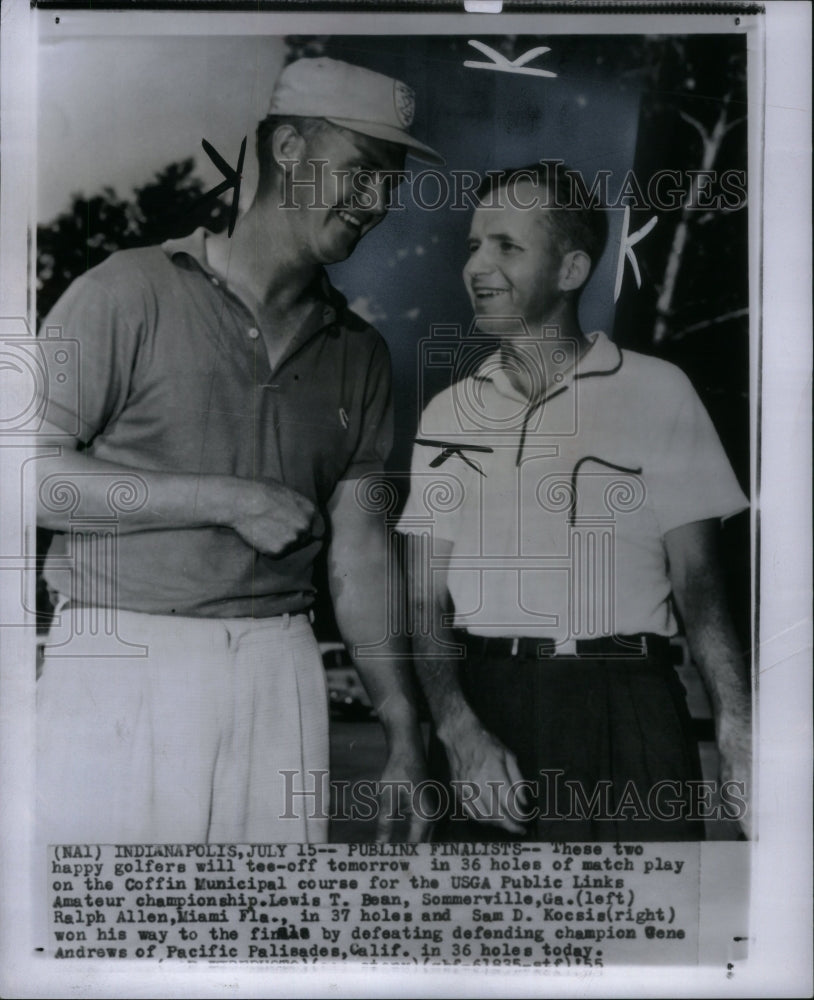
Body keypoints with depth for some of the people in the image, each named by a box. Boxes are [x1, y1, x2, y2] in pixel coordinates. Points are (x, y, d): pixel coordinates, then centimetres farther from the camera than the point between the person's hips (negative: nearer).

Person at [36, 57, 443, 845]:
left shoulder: (359, 353, 13)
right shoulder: (132, 292, -2)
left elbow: (357, 553, 11)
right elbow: (32, 474, -9)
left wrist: (404, 731, 5)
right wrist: (230, 499, -10)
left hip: (279, 674, 4)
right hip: (123, 661, -3)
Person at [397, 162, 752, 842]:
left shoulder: (656, 392, 2)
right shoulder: (448, 416, 9)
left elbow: (697, 579, 0)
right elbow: (426, 600, 5)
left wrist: (736, 722, -15)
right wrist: (460, 729, -10)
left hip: (625, 707, -2)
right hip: (487, 705, 2)